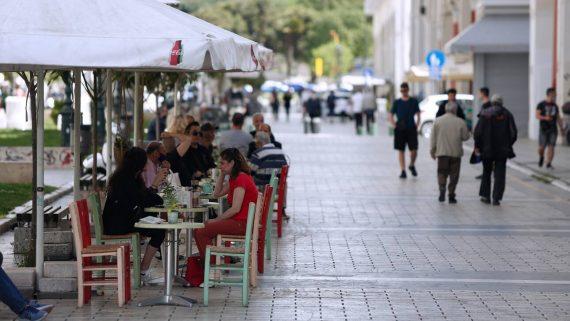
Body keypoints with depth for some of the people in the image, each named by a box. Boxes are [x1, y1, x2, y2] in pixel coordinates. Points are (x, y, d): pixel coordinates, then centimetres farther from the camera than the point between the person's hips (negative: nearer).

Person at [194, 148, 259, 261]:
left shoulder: (241, 179, -16)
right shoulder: (235, 178, 17)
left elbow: (235, 209, -21)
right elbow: (217, 194, 21)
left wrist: (215, 220, -14)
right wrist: (222, 175, 11)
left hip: (243, 223, -11)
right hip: (241, 221, 11)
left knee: (200, 233, -15)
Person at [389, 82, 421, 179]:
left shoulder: (414, 101, 5)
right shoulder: (397, 102, 5)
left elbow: (418, 115, 11)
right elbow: (390, 115, 9)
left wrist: (417, 125, -1)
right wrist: (394, 125, -4)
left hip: (411, 129, 0)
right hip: (400, 130, 1)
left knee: (414, 150, -5)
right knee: (401, 151, 1)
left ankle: (412, 165, 22)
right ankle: (403, 171, 6)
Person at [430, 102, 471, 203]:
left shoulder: (438, 121, 0)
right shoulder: (460, 122, -5)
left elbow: (433, 137, 2)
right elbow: (465, 137, 0)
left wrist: (432, 150, 11)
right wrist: (469, 133, 22)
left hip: (442, 152, 1)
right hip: (456, 153, -1)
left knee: (442, 172, 7)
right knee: (454, 174, 7)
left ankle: (442, 189, -16)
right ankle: (451, 196, 6)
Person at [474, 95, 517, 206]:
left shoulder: (485, 114, -2)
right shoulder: (507, 114, 0)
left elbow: (477, 132, -6)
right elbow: (513, 133, -2)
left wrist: (477, 146, 4)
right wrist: (508, 145, 11)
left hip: (487, 149, 0)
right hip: (502, 150, 0)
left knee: (486, 172, 15)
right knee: (499, 174, 3)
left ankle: (485, 196, 16)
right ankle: (496, 198, -4)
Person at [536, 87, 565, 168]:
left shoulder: (555, 106, 13)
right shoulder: (541, 104, 0)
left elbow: (558, 118, 15)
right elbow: (537, 116, -8)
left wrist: (562, 127, 5)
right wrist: (545, 118, -26)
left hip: (553, 130, 3)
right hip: (543, 129, -3)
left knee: (551, 147, -6)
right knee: (541, 147, -3)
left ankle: (548, 164, -3)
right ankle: (541, 157, 28)